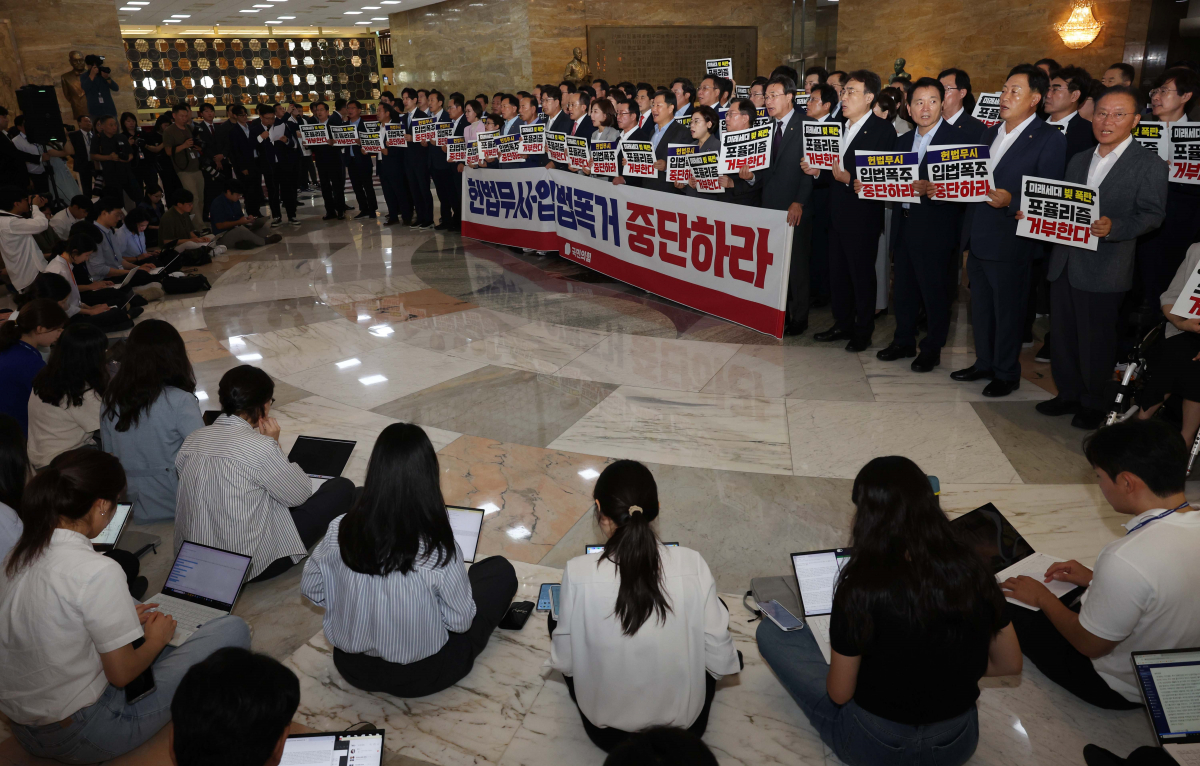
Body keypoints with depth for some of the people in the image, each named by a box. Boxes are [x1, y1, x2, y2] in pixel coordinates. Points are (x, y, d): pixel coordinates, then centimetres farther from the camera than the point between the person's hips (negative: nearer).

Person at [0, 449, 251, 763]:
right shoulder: (98, 571, -26)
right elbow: (122, 674, -18)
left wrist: (120, 618, 15)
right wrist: (156, 639, 2)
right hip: (79, 739, -8)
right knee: (233, 629, -6)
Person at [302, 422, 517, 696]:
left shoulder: (341, 530, -18)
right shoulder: (438, 549, -29)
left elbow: (312, 589, -2)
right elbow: (461, 622, -15)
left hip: (351, 666, 4)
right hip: (420, 675, -4)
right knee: (501, 570, 9)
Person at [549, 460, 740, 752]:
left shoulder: (579, 572, -23)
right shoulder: (692, 564, -20)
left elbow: (564, 663, -11)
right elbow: (720, 662, -12)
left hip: (606, 730, 0)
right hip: (683, 727, 1)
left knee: (558, 620, 22)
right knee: (718, 610, 23)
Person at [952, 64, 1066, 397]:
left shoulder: (1050, 139, -8)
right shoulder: (991, 133, 14)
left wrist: (1011, 201, -26)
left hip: (1009, 242, -7)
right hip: (978, 239, 7)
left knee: (1008, 311, 5)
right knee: (981, 307, 16)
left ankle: (1007, 373, 20)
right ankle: (984, 363, 31)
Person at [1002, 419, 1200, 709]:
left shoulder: (1126, 559, -40)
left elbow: (1090, 645, -22)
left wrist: (1042, 597, -6)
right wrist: (1095, 579, 9)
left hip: (1122, 689, -7)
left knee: (1009, 610, 3)